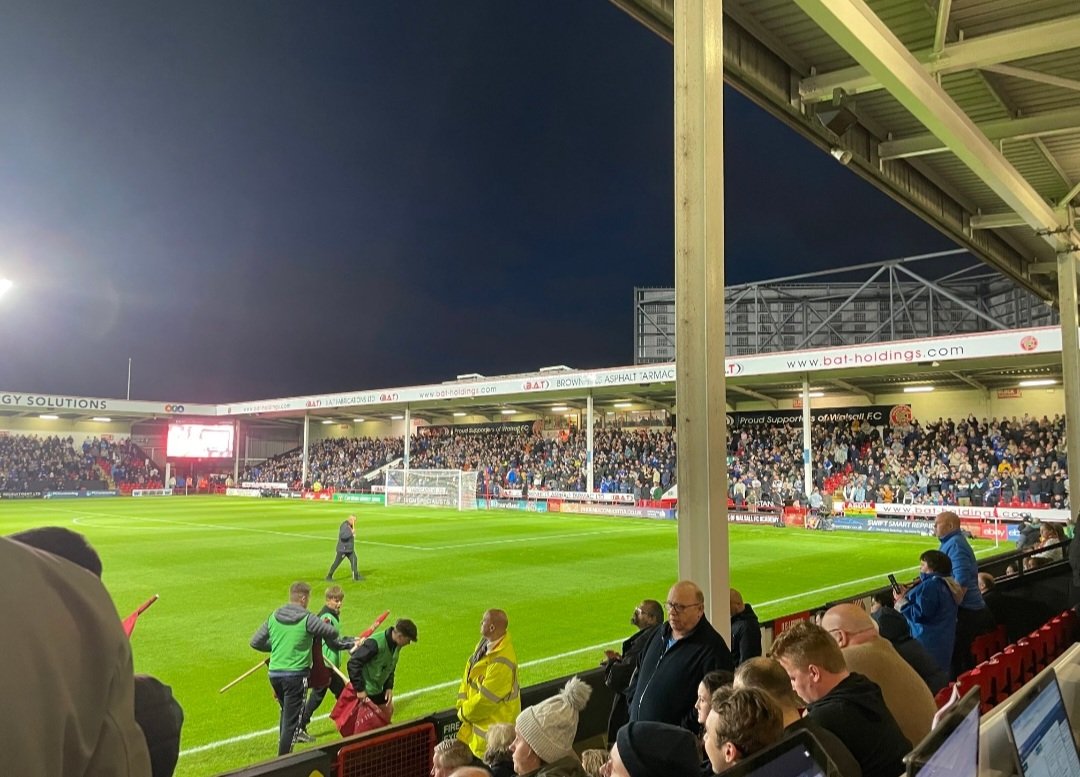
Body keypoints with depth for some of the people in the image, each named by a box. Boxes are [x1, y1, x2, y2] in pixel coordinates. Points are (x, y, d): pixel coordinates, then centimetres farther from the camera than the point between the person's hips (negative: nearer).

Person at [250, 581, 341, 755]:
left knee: (286, 713, 24)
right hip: (296, 675, -6)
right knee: (292, 720, 1)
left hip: (274, 673, 6)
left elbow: (255, 642, 9)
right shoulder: (307, 619, -12)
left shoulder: (273, 616, 4)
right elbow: (333, 633, -7)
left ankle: (283, 751, 34)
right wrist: (315, 634, 12)